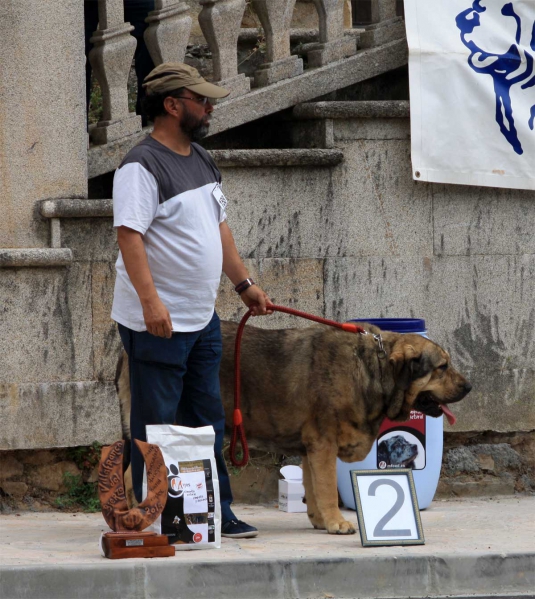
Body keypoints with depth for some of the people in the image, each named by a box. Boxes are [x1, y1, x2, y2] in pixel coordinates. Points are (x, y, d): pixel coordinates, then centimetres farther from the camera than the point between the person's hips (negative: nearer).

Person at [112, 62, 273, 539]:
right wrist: (150, 301, -31)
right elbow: (129, 236, -23)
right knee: (156, 427, -2)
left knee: (207, 422, 12)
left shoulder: (201, 160, 14)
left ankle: (217, 513, 18)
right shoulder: (142, 167, -15)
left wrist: (244, 284, 23)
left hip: (202, 320, 9)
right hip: (157, 322, -9)